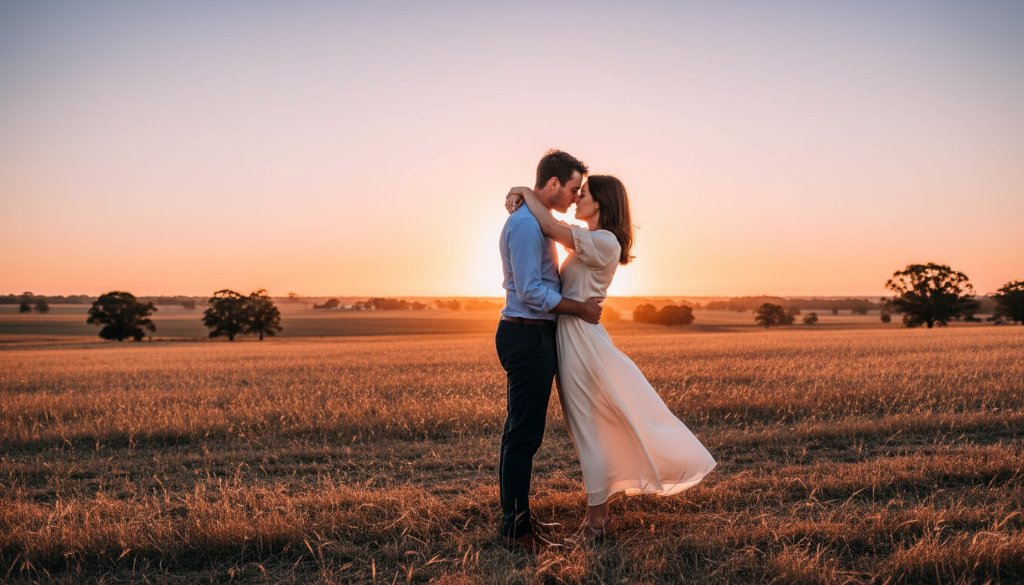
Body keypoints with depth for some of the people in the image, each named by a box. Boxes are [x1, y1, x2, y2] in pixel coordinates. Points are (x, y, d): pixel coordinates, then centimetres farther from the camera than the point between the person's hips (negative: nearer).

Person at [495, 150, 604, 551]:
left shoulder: (533, 221, 18)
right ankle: (515, 527, 3)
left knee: (522, 432, 14)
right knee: (523, 434, -5)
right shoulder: (526, 224, -15)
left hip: (533, 335, 11)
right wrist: (580, 308, -12)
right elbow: (531, 292, -20)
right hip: (527, 336, -11)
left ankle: (517, 518, 24)